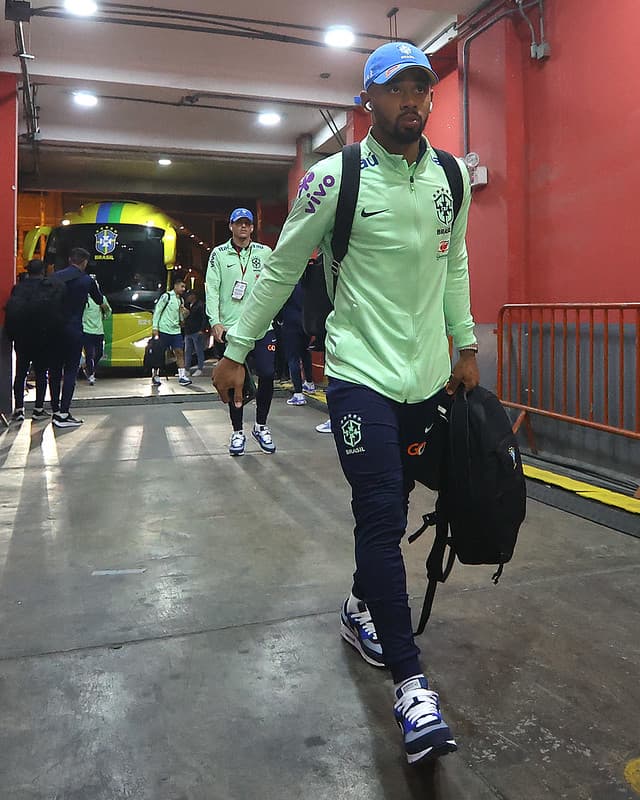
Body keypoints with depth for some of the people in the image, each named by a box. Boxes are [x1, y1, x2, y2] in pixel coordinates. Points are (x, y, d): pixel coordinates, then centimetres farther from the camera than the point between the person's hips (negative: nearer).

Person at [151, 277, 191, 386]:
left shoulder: (181, 300, 14)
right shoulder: (166, 296, -5)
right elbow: (157, 311, -5)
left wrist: (185, 314, -2)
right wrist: (155, 327, -11)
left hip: (176, 330, 6)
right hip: (164, 330, -6)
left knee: (180, 352, -3)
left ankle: (182, 377, -3)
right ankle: (155, 376, 14)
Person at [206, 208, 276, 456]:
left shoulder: (265, 252, 11)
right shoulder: (219, 254, 7)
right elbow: (212, 289, 1)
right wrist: (215, 322, -10)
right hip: (231, 326, -1)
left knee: (267, 375, -5)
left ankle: (261, 427, 16)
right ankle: (237, 432, 15)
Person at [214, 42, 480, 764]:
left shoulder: (450, 177, 7)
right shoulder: (335, 177, -7)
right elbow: (282, 267, -1)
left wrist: (465, 345, 18)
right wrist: (237, 349, 2)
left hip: (428, 377, 5)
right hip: (361, 373, -5)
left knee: (388, 510, 14)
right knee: (380, 516, -9)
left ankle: (360, 609, 40)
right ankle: (410, 682, 1)